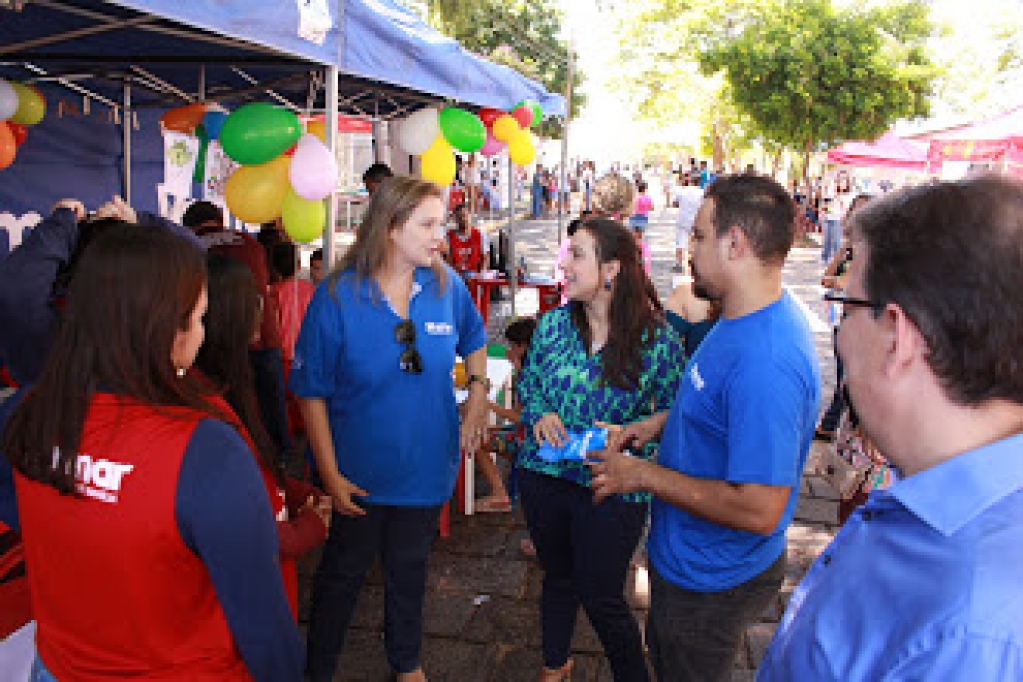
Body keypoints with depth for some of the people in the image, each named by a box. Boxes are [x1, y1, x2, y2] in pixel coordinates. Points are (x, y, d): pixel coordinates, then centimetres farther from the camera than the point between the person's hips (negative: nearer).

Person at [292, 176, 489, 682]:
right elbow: (312, 392, -14)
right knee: (343, 574, 16)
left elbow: (474, 340, 14)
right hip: (360, 473, -3)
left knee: (409, 570, 23)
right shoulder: (337, 297, -18)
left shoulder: (446, 285, -7)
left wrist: (477, 393, 1)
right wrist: (330, 474, -15)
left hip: (427, 466, 3)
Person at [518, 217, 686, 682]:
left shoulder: (657, 340, -13)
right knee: (557, 577, 24)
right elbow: (528, 381, 10)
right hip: (543, 473, 4)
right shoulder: (553, 323, -2)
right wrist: (539, 415, -10)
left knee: (602, 599, 6)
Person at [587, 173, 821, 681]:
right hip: (687, 558, 9)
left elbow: (759, 511, -35)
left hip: (711, 582, -9)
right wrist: (661, 422, 0)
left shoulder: (765, 362, -36)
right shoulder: (744, 319, -2)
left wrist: (645, 475, -26)